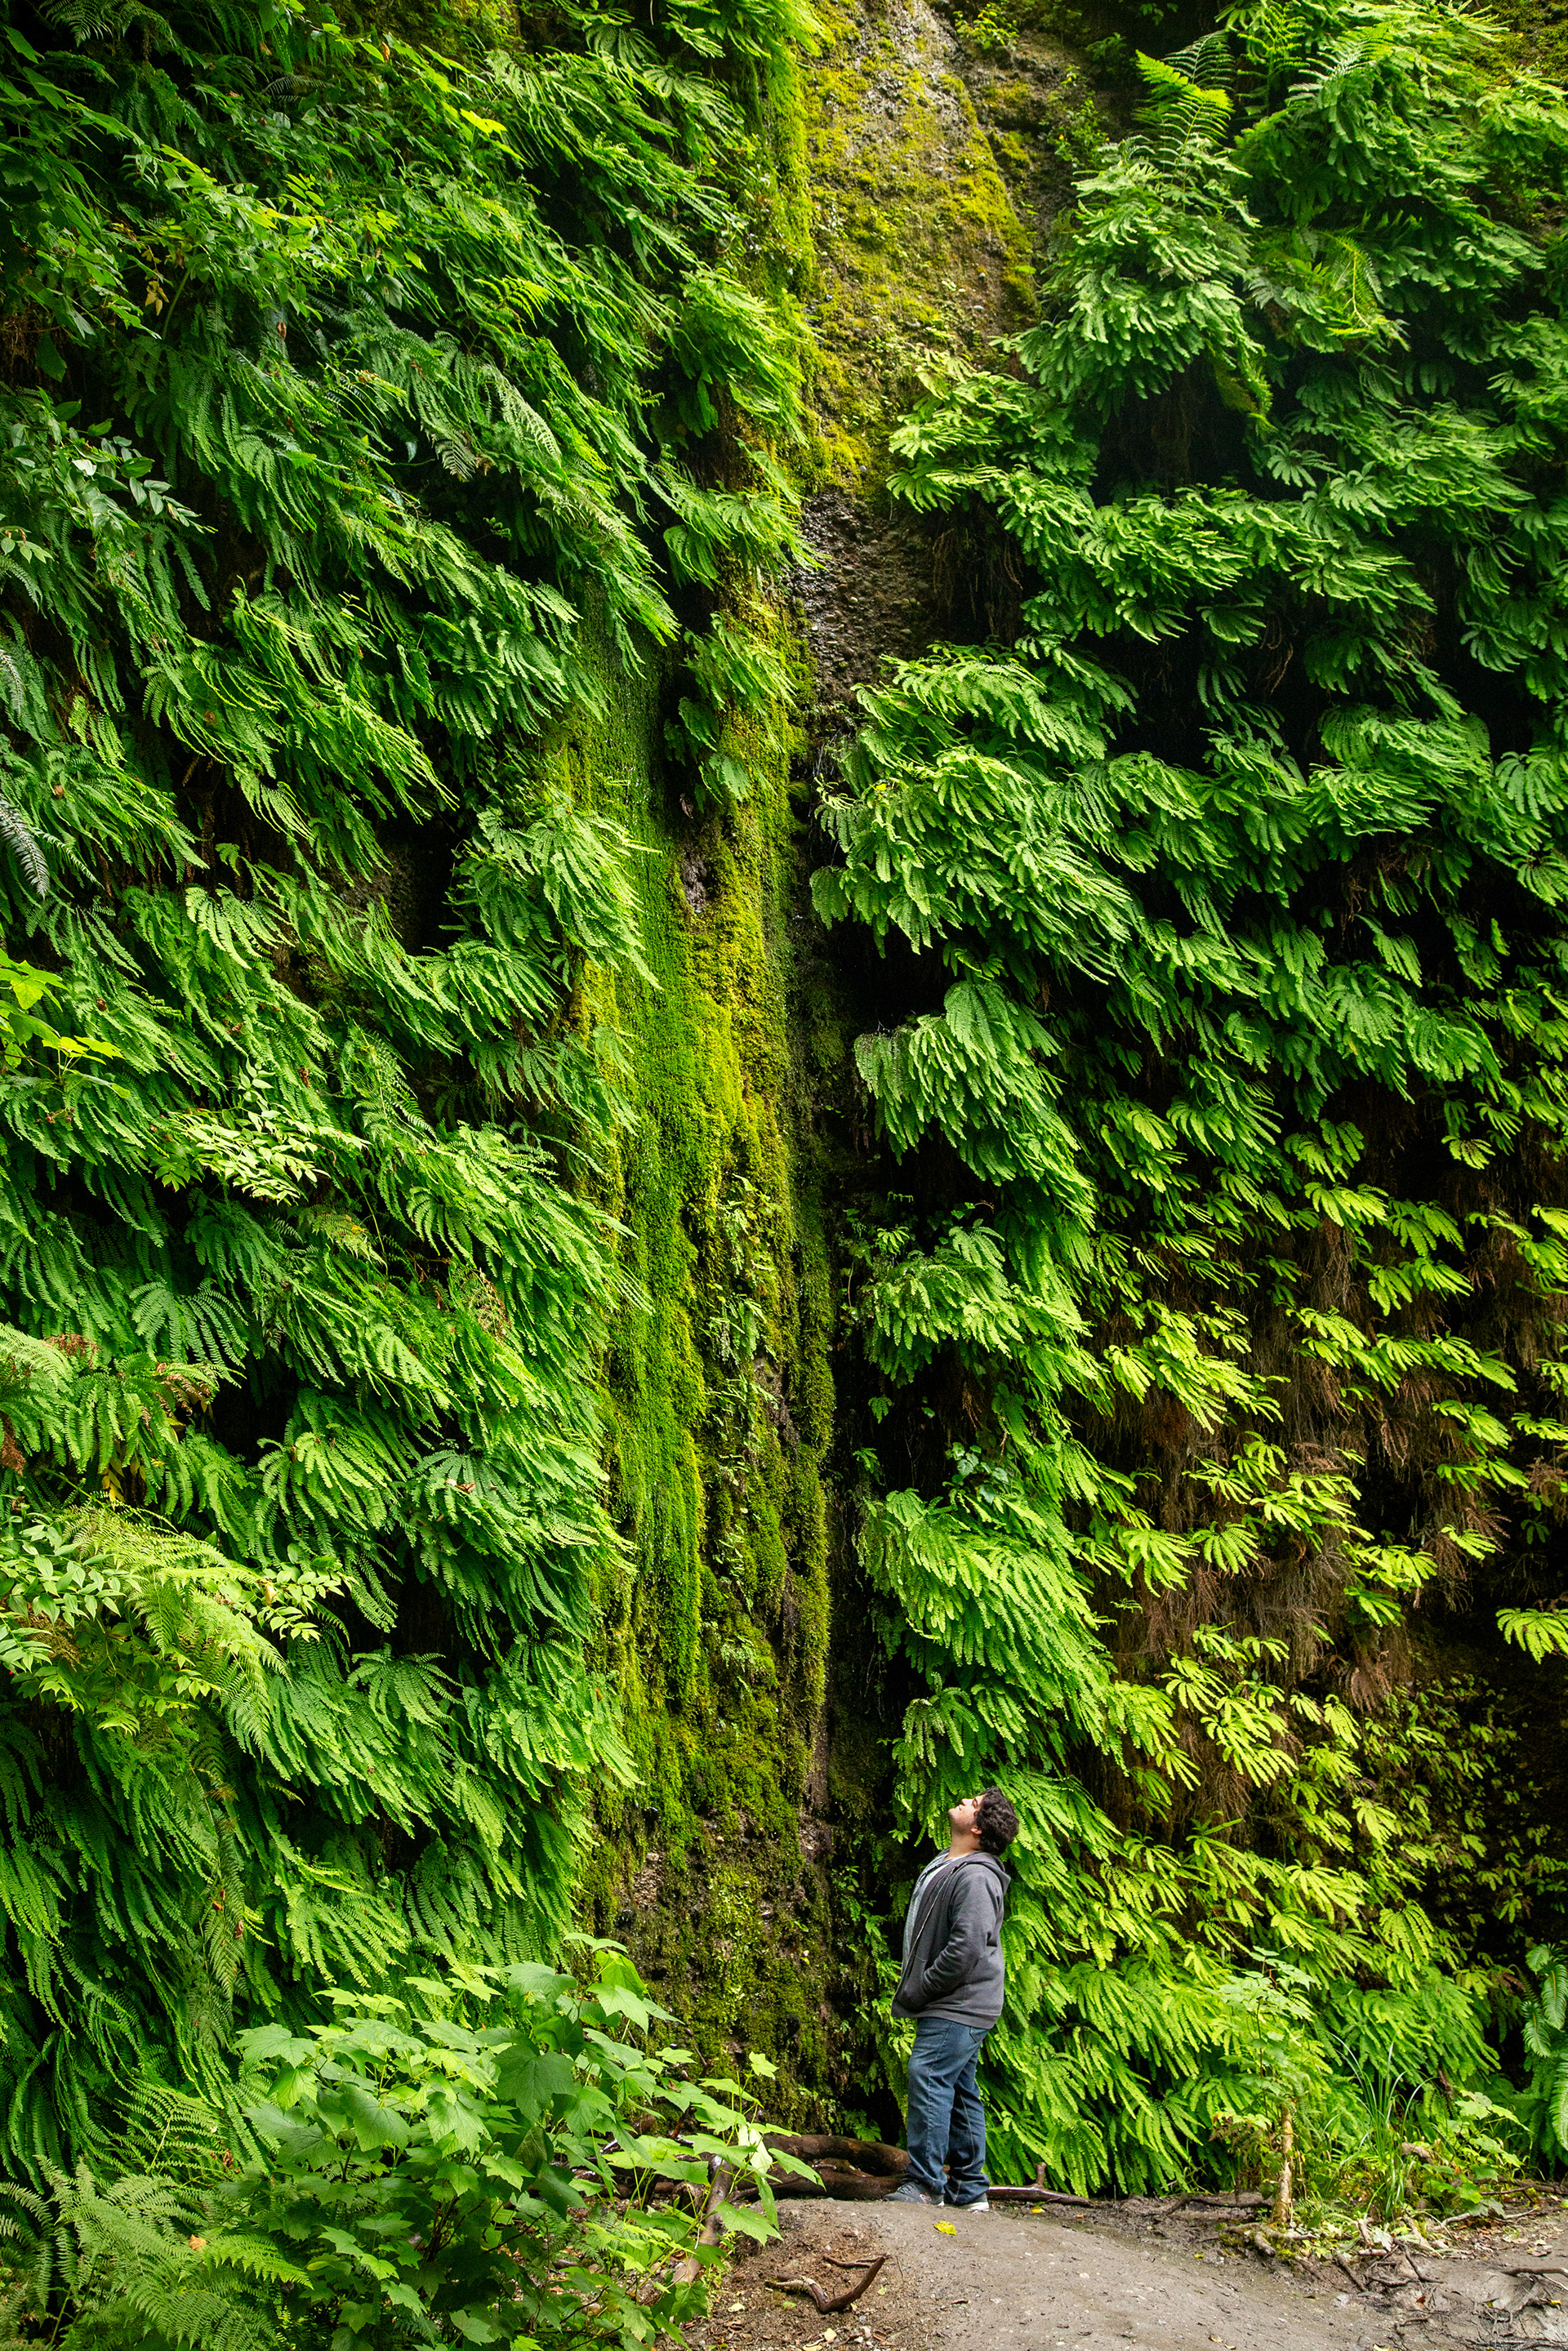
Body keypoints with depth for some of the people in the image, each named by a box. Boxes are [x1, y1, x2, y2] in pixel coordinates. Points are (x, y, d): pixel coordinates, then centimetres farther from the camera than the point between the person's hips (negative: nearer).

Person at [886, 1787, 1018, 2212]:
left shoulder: (975, 1877, -19)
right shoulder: (944, 1865, 14)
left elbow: (967, 1947, -26)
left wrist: (918, 1991, -17)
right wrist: (913, 1992, 18)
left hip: (958, 2007, -10)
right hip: (953, 2005, 10)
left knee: (929, 2077, -15)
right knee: (959, 2089, 12)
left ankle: (926, 2184, -12)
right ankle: (970, 2189, 18)